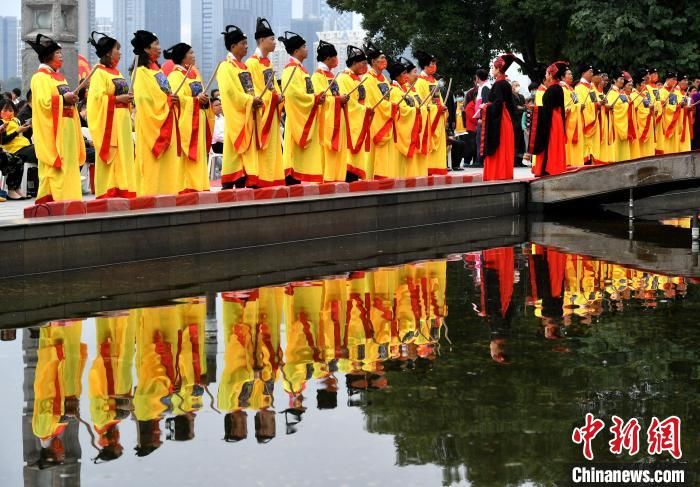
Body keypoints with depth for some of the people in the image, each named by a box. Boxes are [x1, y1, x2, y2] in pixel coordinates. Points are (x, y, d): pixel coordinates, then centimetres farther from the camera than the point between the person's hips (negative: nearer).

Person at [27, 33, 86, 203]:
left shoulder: (59, 77, 19)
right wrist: (63, 98, -16)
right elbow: (43, 101, -19)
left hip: (66, 127, 9)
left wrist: (71, 99, 7)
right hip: (52, 128, -9)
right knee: (54, 166, -10)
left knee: (69, 163, 6)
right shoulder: (40, 77, -7)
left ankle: (67, 198, 8)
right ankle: (51, 199, -9)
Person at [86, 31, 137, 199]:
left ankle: (122, 191, 8)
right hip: (109, 121, -8)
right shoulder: (99, 73, -8)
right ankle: (109, 193, -6)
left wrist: (127, 99, 8)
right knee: (111, 157, -8)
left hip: (122, 121, 9)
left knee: (124, 156, 6)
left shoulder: (116, 72, 18)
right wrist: (118, 98, -18)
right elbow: (97, 98, -17)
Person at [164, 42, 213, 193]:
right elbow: (177, 98, -19)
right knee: (186, 156, -9)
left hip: (199, 120, 8)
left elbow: (201, 94, 18)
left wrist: (205, 100, -3)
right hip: (185, 121, -8)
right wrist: (196, 99, -26)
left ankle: (198, 184, 12)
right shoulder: (175, 76, -8)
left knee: (200, 155, 8)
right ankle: (185, 187, -7)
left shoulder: (195, 73, 17)